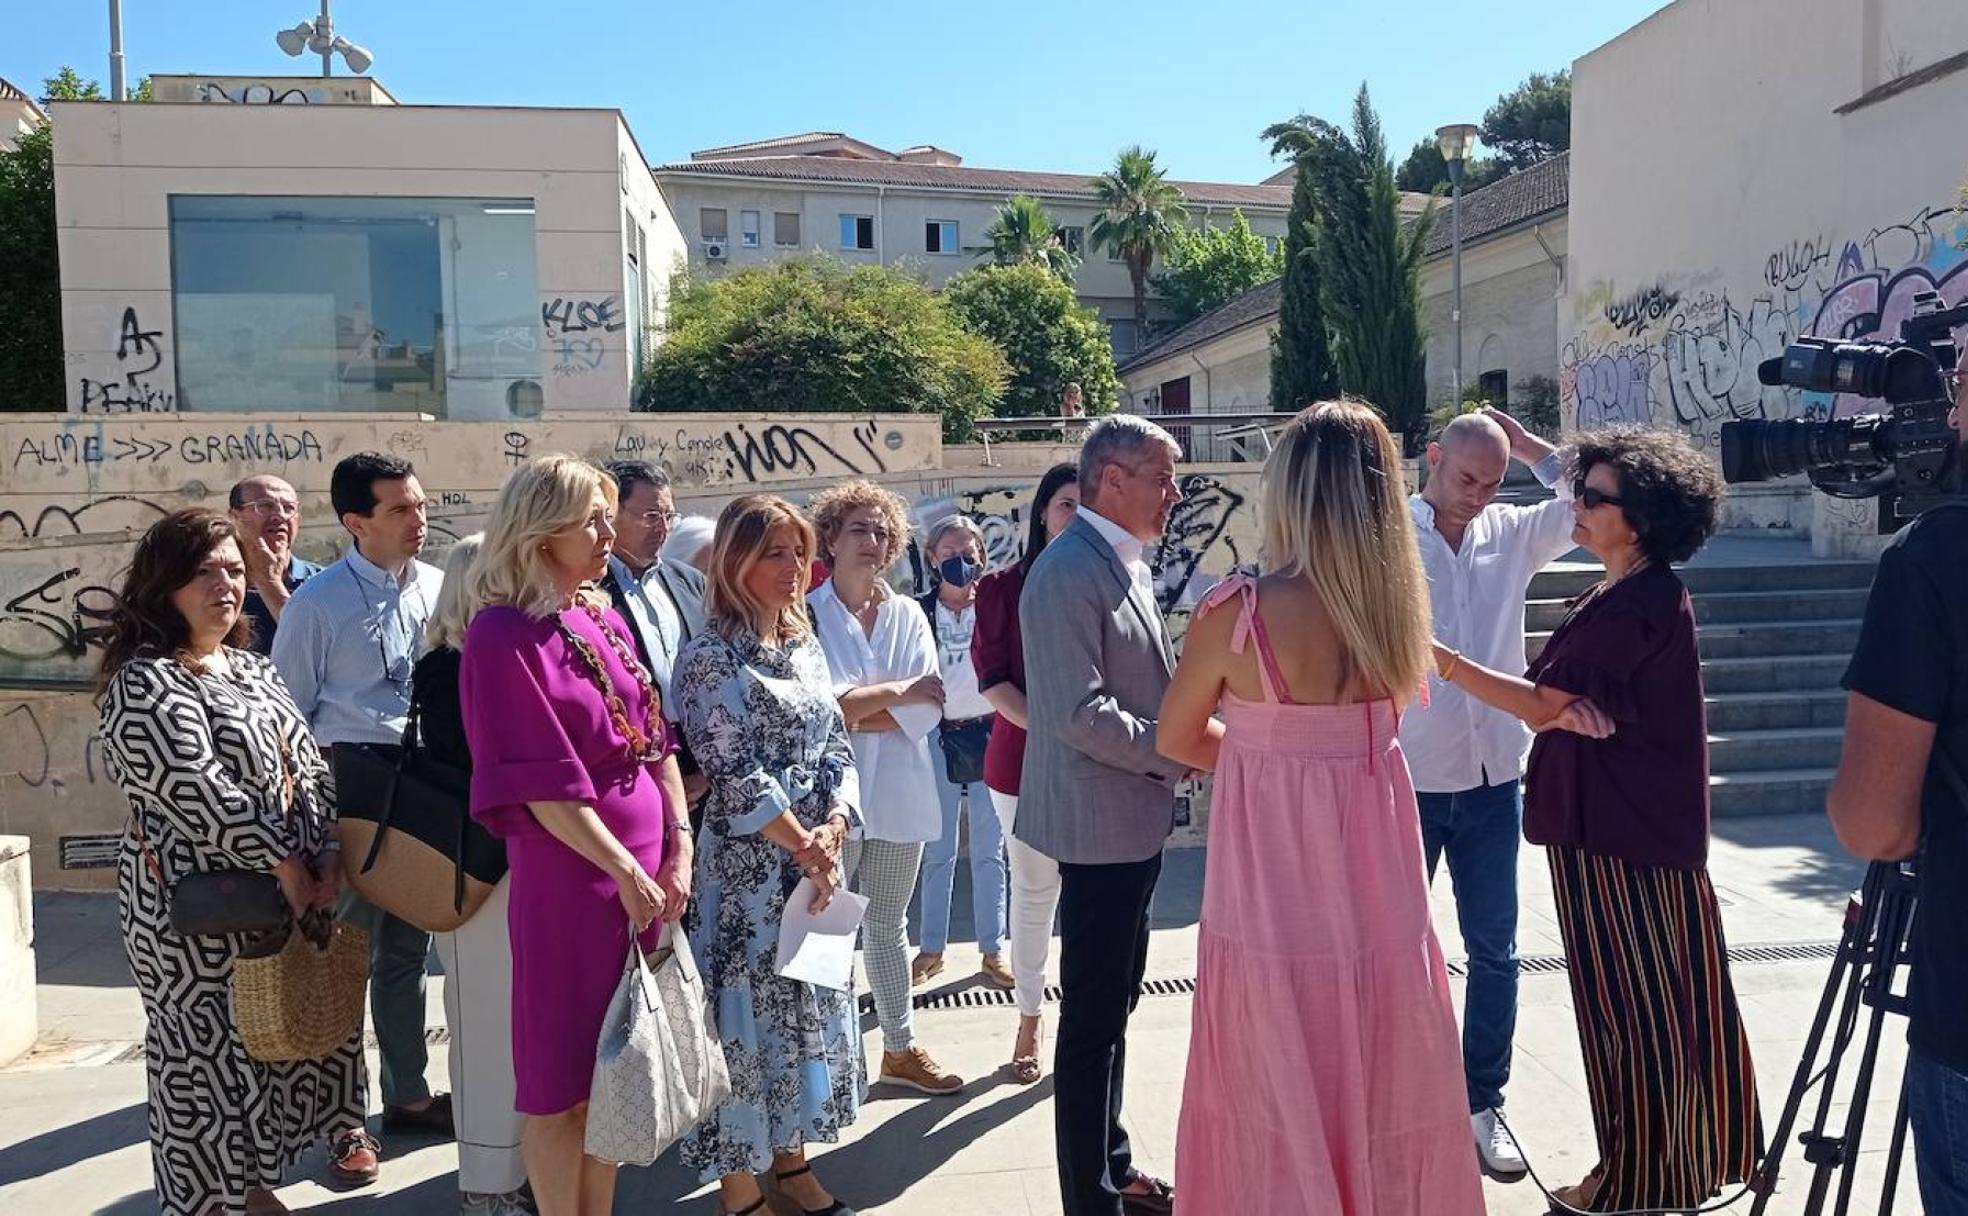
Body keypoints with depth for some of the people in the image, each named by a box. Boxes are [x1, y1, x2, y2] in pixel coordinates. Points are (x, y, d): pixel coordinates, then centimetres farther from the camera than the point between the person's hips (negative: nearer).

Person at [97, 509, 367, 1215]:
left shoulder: (250, 669, 12)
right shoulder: (145, 685, -14)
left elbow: (306, 766, 7)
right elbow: (202, 793, -23)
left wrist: (324, 863, -6)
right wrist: (285, 864, -19)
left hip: (292, 892, 8)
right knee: (211, 1051, 2)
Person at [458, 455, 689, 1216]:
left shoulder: (605, 618, 9)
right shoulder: (503, 636, -13)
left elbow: (656, 741, 9)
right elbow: (542, 785, -16)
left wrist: (676, 847, -1)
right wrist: (624, 872, -15)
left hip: (644, 870, 7)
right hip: (569, 876, -7)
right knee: (561, 1074, 8)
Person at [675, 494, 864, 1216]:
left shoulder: (805, 645, 10)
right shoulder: (711, 656, -11)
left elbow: (837, 745, 7)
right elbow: (734, 770, -16)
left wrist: (833, 826, -9)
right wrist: (801, 845, -14)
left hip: (818, 858, 7)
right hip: (746, 865, -7)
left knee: (808, 1006, 14)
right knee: (746, 1010, 3)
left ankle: (789, 1156, 32)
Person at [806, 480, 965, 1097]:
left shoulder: (908, 615, 7)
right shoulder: (807, 615, -5)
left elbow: (928, 708, -3)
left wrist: (848, 714, -11)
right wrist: (896, 691, -10)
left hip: (898, 791, 4)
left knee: (888, 924, 16)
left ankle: (901, 1048, 28)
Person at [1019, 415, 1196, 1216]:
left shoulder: (1126, 564, 12)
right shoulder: (1069, 573, -19)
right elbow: (1082, 715, -25)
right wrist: (1181, 753, -15)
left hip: (1134, 820, 10)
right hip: (1101, 823, -10)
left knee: (1113, 1003, 20)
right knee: (1094, 1012, 2)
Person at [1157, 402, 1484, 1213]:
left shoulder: (1237, 610, -16)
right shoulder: (1394, 602, -4)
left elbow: (1176, 740, -1)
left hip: (1272, 897, -4)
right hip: (1377, 893, 4)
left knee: (1282, 1104, 14)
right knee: (1383, 1095, 21)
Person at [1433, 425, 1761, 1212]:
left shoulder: (1631, 608, -22)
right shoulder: (1646, 594, 11)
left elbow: (1541, 704, -19)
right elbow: (1562, 704, 7)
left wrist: (1442, 660, -16)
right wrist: (1567, 711, -15)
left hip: (1617, 830, -10)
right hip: (1645, 820, 10)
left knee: (1631, 1003, 3)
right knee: (1665, 999, 19)